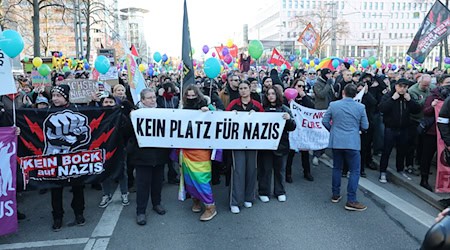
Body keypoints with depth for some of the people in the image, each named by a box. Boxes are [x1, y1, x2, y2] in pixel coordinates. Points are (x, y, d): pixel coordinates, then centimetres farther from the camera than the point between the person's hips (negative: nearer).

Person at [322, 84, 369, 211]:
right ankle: (351, 201, 2)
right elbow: (365, 126, 0)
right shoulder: (360, 107, -6)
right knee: (355, 171, 4)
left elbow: (325, 121, 1)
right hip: (352, 143, -3)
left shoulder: (333, 105, -3)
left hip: (336, 142, 3)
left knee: (337, 168, 17)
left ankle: (335, 195, 25)